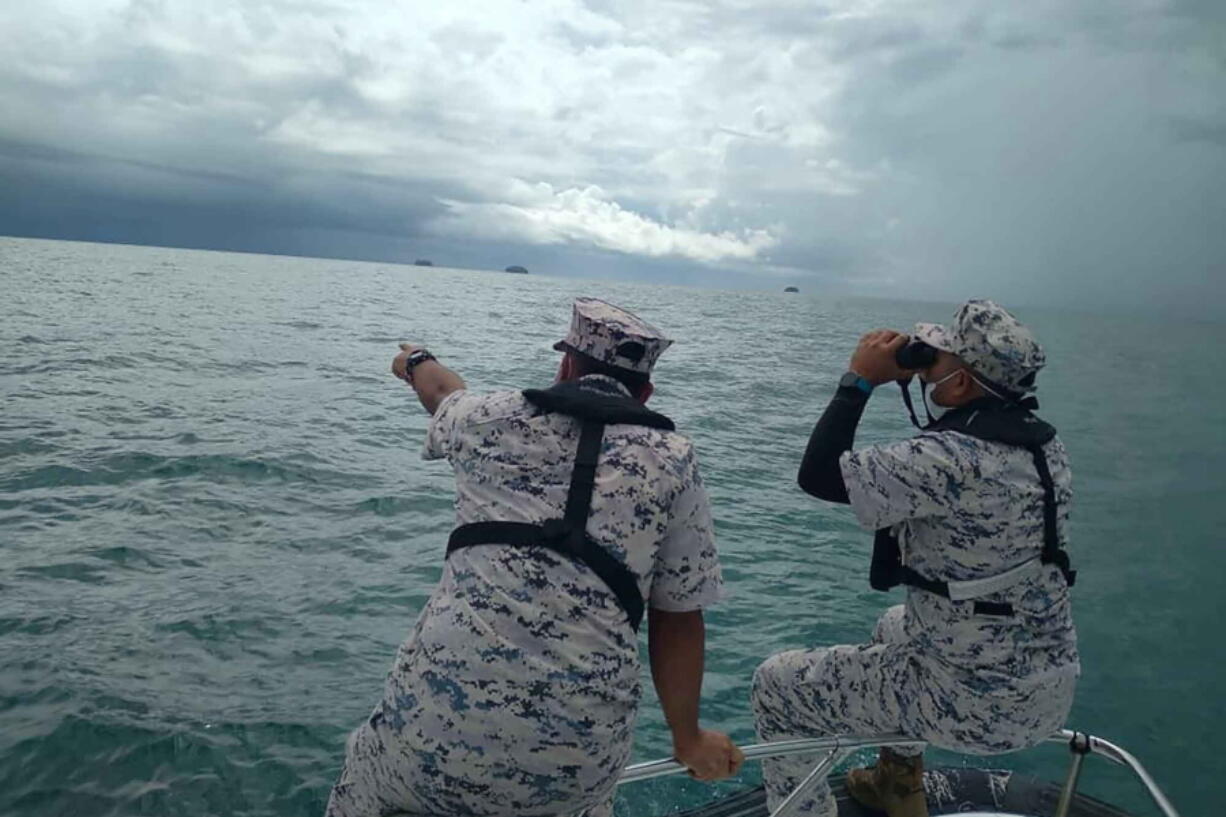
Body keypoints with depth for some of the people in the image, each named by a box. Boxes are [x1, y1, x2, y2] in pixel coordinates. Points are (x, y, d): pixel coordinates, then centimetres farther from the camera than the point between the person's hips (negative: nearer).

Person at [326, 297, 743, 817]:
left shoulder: (492, 418, 7)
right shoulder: (673, 461, 4)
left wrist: (415, 361, 55)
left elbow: (443, 393, 31)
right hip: (580, 754, 0)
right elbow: (678, 618, 5)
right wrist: (689, 738, 20)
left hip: (439, 719, 0)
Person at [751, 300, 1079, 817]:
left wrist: (860, 380, -13)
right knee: (895, 628, 37)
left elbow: (818, 475, -23)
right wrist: (919, 368, 8)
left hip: (976, 705, -8)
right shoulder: (1043, 442, -1)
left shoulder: (950, 458, -28)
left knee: (775, 685, 4)